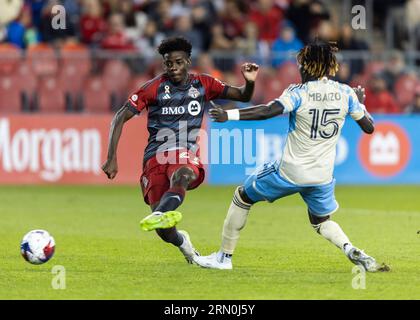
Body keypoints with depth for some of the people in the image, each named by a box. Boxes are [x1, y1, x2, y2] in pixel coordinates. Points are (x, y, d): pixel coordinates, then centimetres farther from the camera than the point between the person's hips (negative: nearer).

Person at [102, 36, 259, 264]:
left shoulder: (202, 85, 8)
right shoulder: (154, 88, -1)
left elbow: (243, 96, 16)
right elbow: (121, 118, -2)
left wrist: (249, 82, -9)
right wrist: (112, 158, -11)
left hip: (187, 156, 1)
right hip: (156, 157, -1)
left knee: (181, 176, -39)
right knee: (164, 231, -13)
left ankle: (161, 214, -66)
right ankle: (182, 242, 23)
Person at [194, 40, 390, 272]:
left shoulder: (299, 93, -13)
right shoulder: (345, 94, -1)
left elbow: (270, 110, -30)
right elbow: (369, 127, 5)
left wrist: (230, 115, -27)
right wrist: (360, 102, 24)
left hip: (290, 172, -4)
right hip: (322, 175, 4)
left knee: (242, 196, 17)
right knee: (321, 220, 27)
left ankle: (224, 256, 19)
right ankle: (352, 251, -2)